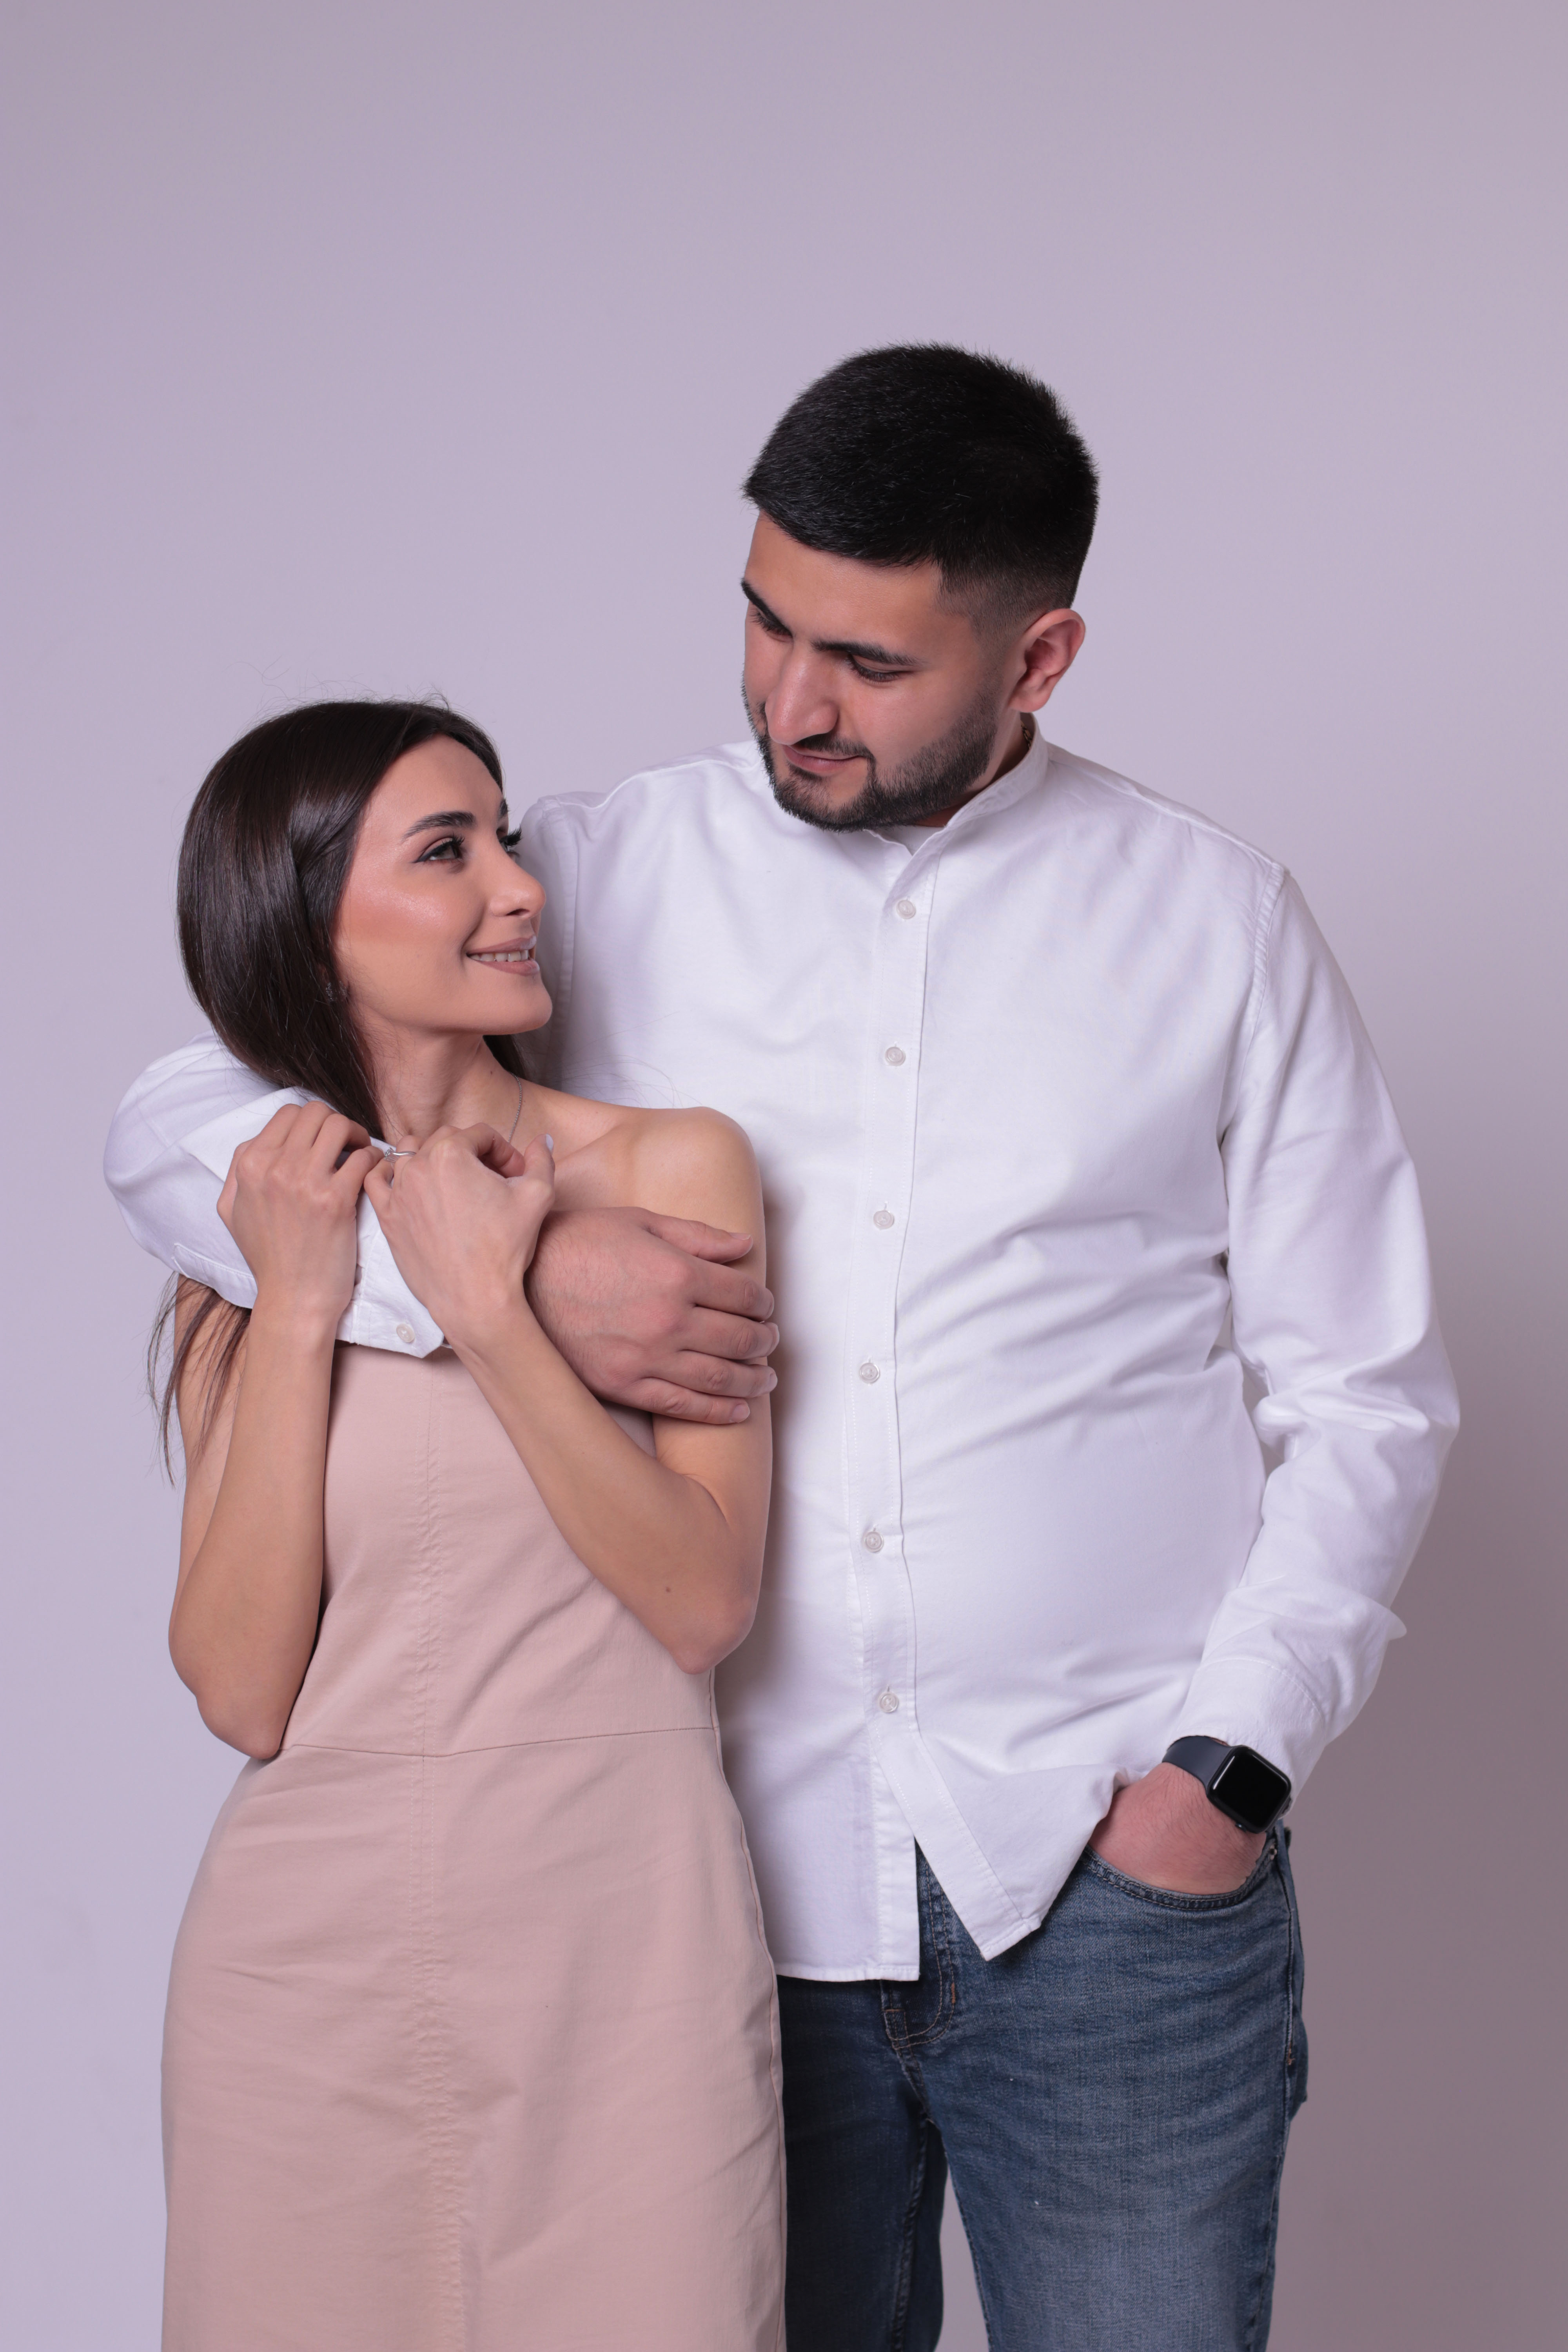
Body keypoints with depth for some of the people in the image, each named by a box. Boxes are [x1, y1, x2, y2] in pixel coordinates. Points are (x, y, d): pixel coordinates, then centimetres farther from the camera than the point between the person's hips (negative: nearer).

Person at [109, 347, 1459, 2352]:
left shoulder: (1219, 927, 4)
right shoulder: (596, 881, 4)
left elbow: (1361, 1395, 7)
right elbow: (171, 1130, 1)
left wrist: (1230, 1763, -4)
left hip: (1109, 1876, 0)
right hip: (734, 1866, 1)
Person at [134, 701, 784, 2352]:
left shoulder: (671, 1168, 0)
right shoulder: (241, 1240, 5)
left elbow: (706, 1601, -9)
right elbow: (241, 1692, -5)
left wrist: (487, 1308, -13)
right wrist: (299, 1315, -9)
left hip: (619, 1952, -1)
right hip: (310, 1959, 2)